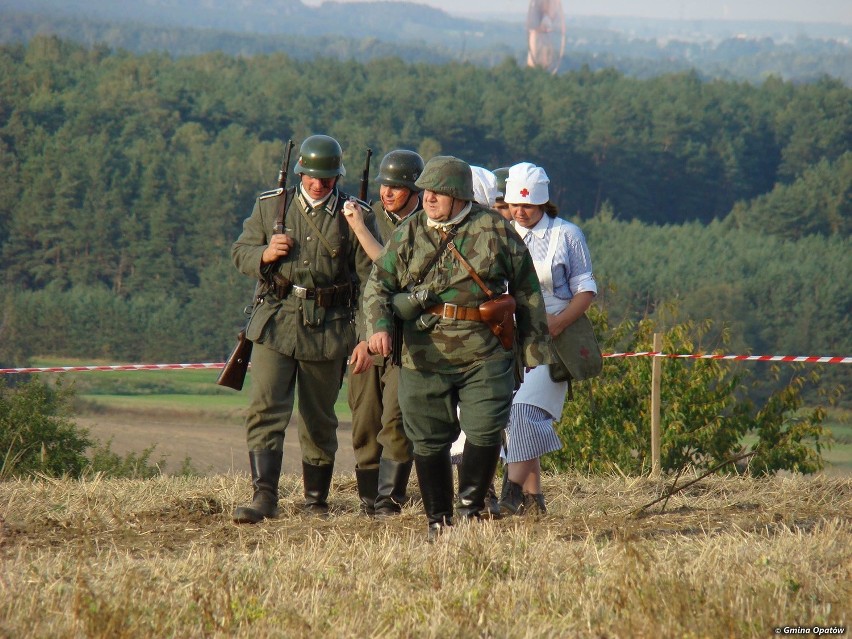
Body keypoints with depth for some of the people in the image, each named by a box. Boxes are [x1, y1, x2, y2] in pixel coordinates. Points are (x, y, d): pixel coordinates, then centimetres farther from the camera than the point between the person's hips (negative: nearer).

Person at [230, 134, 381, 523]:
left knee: (319, 419, 9)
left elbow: (370, 276, 3)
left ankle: (316, 498, 23)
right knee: (265, 408, -13)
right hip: (276, 321, 0)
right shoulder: (270, 206, 7)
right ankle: (264, 496, -16)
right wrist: (265, 254, -11)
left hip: (328, 328, 0)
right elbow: (240, 253, 13)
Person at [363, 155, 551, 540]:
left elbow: (527, 291, 9)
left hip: (485, 357, -2)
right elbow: (378, 284, 10)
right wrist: (379, 325, -11)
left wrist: (534, 349, 9)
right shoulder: (409, 235, 8)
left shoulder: (494, 231, 2)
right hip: (424, 359, 2)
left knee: (485, 432, -12)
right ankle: (438, 521, 18)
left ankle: (470, 508, 7)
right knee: (429, 440, 6)